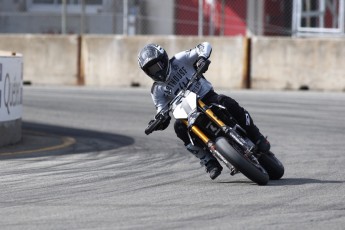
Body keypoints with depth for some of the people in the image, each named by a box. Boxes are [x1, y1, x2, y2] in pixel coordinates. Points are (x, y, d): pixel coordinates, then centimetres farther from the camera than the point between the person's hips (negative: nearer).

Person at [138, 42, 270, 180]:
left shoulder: (179, 61, -2)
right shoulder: (157, 91, 4)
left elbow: (205, 46, -7)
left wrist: (202, 58, -29)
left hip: (207, 96, -2)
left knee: (228, 103, -33)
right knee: (180, 127, -30)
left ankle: (257, 138, -18)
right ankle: (209, 161, -21)